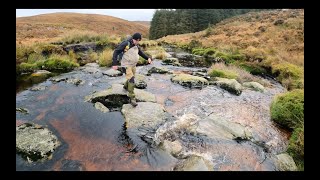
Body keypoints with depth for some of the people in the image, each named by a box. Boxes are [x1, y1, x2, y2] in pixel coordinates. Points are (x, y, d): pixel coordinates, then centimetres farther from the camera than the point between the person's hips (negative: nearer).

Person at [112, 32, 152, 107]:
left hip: (133, 65, 8)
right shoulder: (125, 44, -19)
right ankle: (132, 98, -12)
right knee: (131, 80, -17)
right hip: (126, 65, -8)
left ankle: (126, 86, 54)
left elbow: (141, 52, 18)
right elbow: (116, 51, -19)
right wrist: (115, 63, -25)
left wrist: (148, 58, 3)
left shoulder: (136, 46, 3)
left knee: (131, 78, 22)